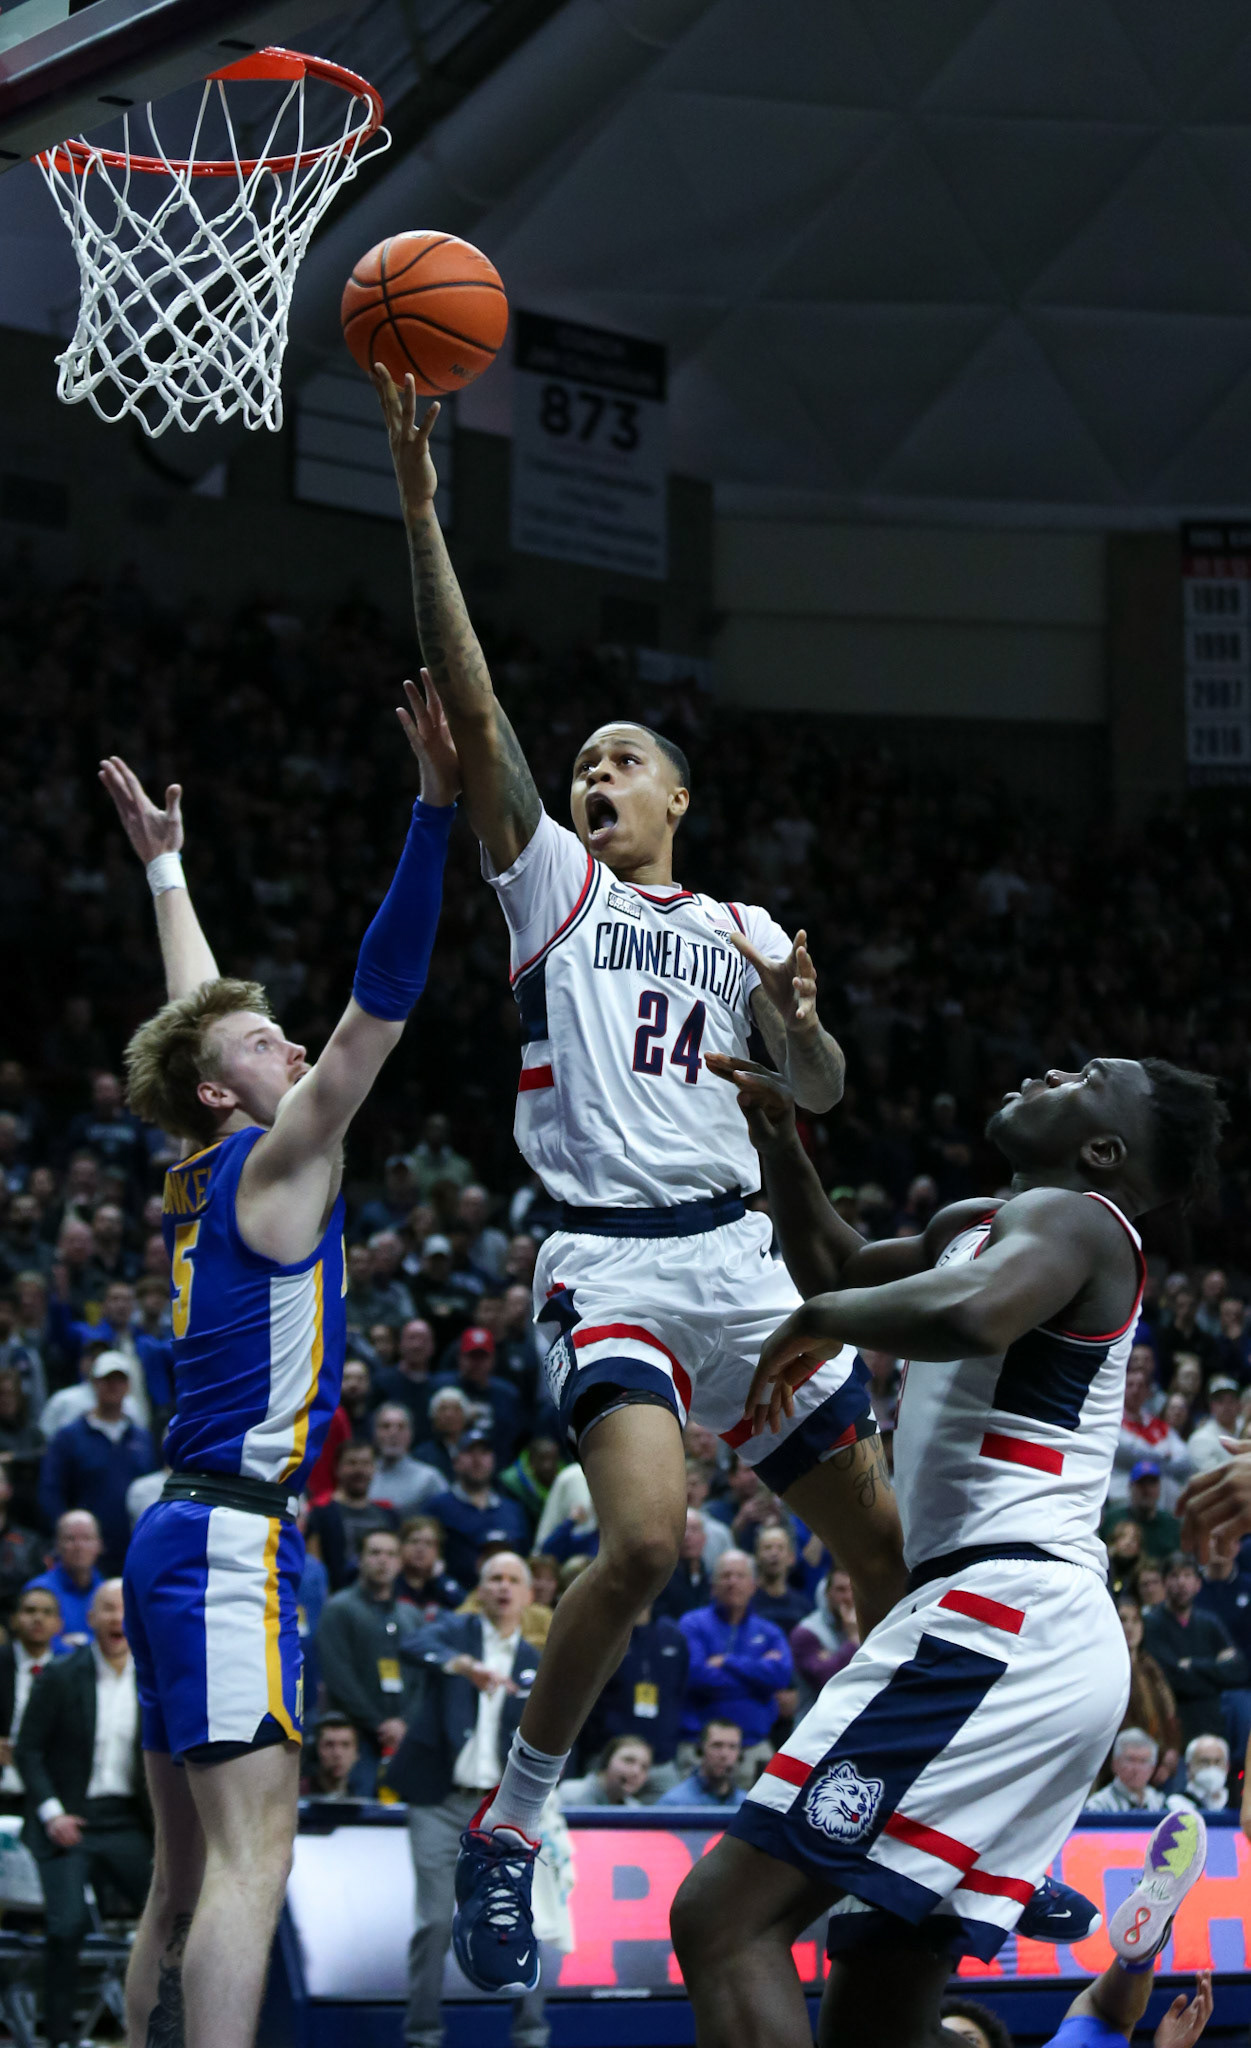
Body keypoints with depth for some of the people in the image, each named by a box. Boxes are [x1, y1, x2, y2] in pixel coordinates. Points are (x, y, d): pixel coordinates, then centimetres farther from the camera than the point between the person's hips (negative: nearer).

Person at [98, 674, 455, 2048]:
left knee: (189, 1874, 11)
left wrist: (165, 868, 44)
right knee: (250, 1856, -17)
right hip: (231, 1537, -10)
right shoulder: (274, 1163, -6)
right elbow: (381, 1001, -15)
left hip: (192, 1537, 10)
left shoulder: (205, 1171, 16)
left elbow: (192, 1010, 32)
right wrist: (435, 812, -18)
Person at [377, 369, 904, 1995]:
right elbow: (474, 710, -5)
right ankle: (506, 1839, -14)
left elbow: (821, 1094, 17)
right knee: (644, 1538, -26)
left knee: (887, 1547, 5)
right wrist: (422, 511, -14)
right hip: (607, 1260, -5)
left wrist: (799, 1013, -6)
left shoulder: (741, 928, 18)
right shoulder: (552, 879, 8)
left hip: (740, 1252, 5)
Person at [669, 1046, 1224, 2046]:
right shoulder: (975, 1225, 24)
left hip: (1005, 1618, -10)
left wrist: (821, 1319, -12)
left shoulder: (1069, 1217, -6)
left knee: (724, 1917, -18)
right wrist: (780, 1141, 24)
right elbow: (840, 1272, 41)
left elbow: (977, 1313, -30)